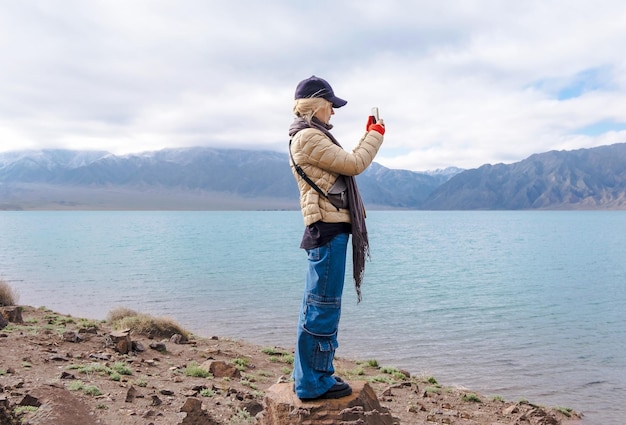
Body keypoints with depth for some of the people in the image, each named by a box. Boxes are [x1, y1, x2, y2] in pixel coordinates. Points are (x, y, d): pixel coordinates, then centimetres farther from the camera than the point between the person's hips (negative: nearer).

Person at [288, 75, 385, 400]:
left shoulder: (313, 137, 20)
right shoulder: (308, 137, -13)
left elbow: (346, 163, 25)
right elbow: (354, 165, -13)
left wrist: (367, 136, 21)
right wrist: (376, 136, 1)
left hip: (327, 228, 11)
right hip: (328, 228, -11)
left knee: (316, 304, 15)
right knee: (323, 305, -6)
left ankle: (312, 374, 26)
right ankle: (313, 383, 3)